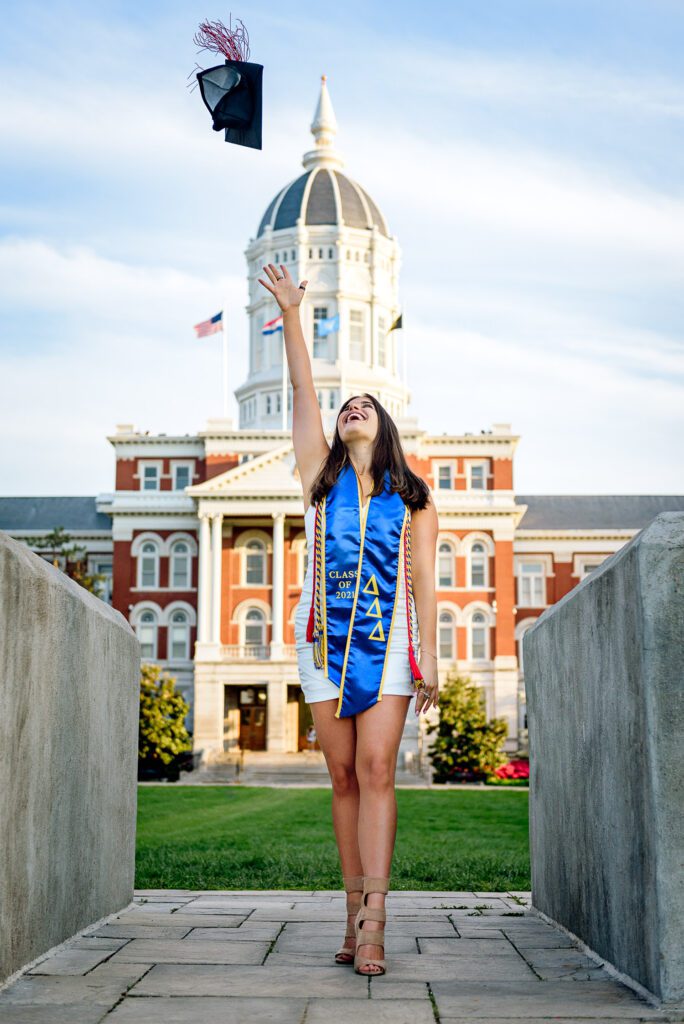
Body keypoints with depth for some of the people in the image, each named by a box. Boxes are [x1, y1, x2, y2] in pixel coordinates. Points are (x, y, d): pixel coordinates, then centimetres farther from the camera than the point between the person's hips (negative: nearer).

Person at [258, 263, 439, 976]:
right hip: (325, 643, 2)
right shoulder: (320, 477, 11)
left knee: (375, 770, -13)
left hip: (388, 644, -2)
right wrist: (290, 315, -3)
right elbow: (302, 391, 4)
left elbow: (423, 582, 5)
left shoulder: (413, 498, 9)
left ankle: (372, 923, -16)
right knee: (343, 777, 2)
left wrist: (429, 659, -1)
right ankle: (356, 916, 7)